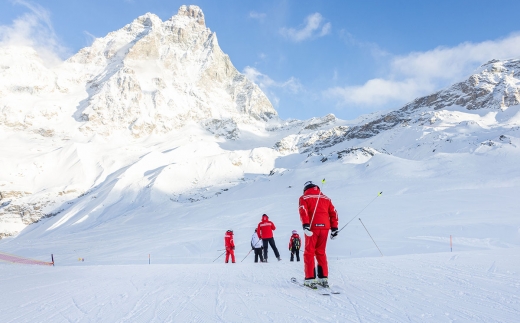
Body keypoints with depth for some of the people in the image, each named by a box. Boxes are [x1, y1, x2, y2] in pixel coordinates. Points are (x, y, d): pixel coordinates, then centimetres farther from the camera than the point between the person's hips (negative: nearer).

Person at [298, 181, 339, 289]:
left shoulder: (304, 197, 8)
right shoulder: (325, 198, 20)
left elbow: (303, 211, -10)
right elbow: (333, 213, 13)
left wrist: (305, 225, -19)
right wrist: (334, 228, 12)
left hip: (313, 227, -4)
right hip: (325, 227, 4)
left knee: (309, 252, 3)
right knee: (321, 252, 15)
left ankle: (310, 279, -3)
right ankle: (323, 278, 14)